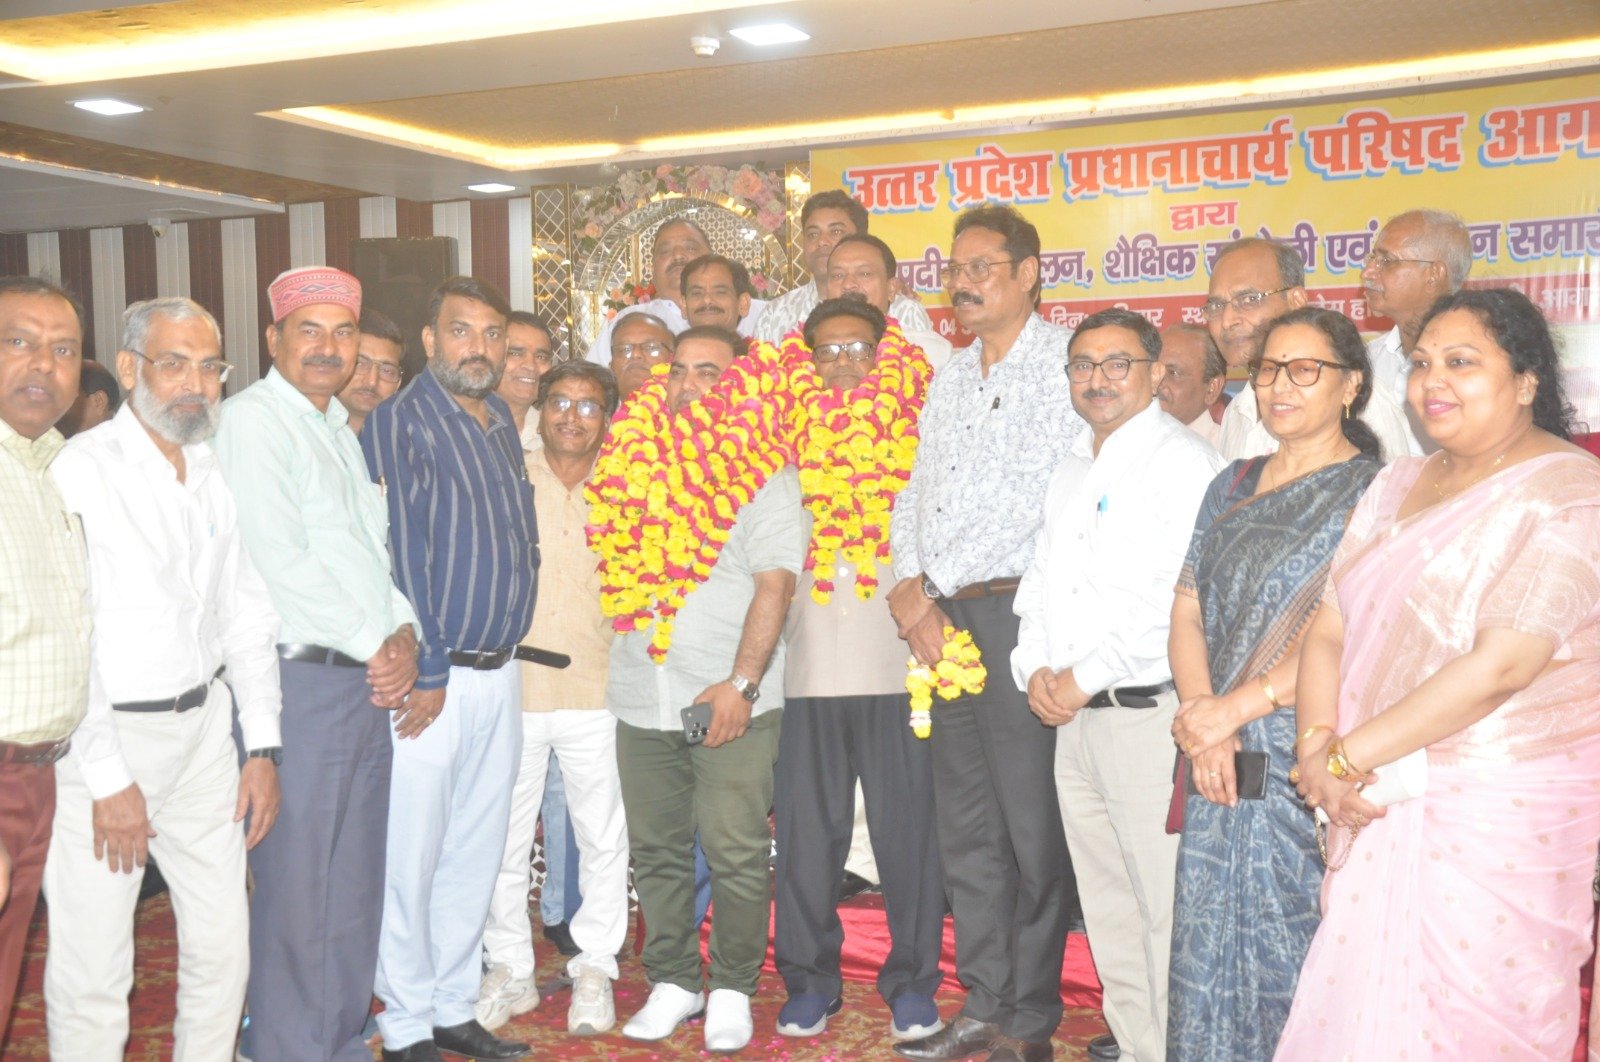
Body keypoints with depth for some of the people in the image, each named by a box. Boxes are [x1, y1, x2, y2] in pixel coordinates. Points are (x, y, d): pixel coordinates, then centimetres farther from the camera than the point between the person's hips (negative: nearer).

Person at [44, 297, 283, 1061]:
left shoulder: (217, 474, 10)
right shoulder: (82, 469, -10)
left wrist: (263, 747, 7)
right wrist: (107, 776, -15)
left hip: (203, 725, 6)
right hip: (104, 734, -6)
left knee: (222, 948, 12)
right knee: (92, 971, 0)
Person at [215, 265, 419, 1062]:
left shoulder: (340, 428, 19)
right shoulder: (252, 421, -7)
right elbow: (278, 561, -16)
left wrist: (404, 633, 2)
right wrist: (372, 643, -10)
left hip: (370, 681, 8)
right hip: (300, 678, -8)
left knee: (356, 883, 13)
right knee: (297, 884, -2)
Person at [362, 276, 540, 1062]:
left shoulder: (501, 421, 12)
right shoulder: (401, 422, -10)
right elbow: (399, 555, -15)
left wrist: (511, 631, 11)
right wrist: (425, 672, -16)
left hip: (499, 670, 7)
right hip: (430, 677, -7)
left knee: (476, 850, 14)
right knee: (412, 856, 1)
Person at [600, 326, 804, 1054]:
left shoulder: (763, 474, -1)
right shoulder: (638, 465, 13)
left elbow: (773, 585, -8)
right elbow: (612, 568, 19)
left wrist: (741, 683, -16)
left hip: (731, 702, -4)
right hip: (643, 699, 4)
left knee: (734, 853, -3)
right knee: (657, 852, 10)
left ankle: (733, 991, 13)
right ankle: (672, 982, 24)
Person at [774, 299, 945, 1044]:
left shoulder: (916, 436, 6)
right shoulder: (788, 442, 9)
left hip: (899, 666, -1)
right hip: (807, 668, 1)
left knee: (908, 826, 2)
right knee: (807, 829, 6)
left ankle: (912, 981, 16)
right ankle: (808, 978, 20)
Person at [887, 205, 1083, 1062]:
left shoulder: (1065, 362, -5)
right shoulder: (950, 378, 20)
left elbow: (1033, 503, -13)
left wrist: (933, 586, -7)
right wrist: (909, 586, 2)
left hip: (1018, 608, -7)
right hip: (947, 620, 7)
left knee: (1031, 825, -2)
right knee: (964, 828, 10)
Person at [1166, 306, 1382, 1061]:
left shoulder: (1372, 492, -5)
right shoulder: (1233, 486, 13)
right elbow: (1187, 610, 8)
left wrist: (1234, 708, -16)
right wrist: (1204, 724, -6)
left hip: (1303, 763, -5)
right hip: (1221, 767, 6)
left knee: (1292, 949, 2)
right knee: (1208, 950, 11)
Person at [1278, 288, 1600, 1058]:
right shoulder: (1398, 486, 13)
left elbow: (1502, 664, -21)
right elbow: (1329, 629, 7)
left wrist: (1347, 757, -17)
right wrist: (1319, 745, -11)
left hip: (1502, 817, -6)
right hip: (1380, 810, 6)